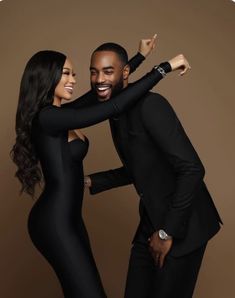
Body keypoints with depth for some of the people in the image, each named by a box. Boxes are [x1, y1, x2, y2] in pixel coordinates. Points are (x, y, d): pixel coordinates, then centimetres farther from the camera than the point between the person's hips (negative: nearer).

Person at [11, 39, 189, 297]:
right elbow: (115, 107, -26)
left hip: (68, 218, 10)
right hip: (53, 223, -10)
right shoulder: (46, 117, -21)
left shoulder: (58, 116, 8)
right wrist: (164, 67, -19)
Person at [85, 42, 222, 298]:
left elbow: (192, 169, -25)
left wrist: (167, 232, -19)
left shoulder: (150, 105, -20)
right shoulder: (115, 113, 7)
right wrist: (89, 181, 10)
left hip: (182, 223, -8)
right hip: (152, 221, 8)